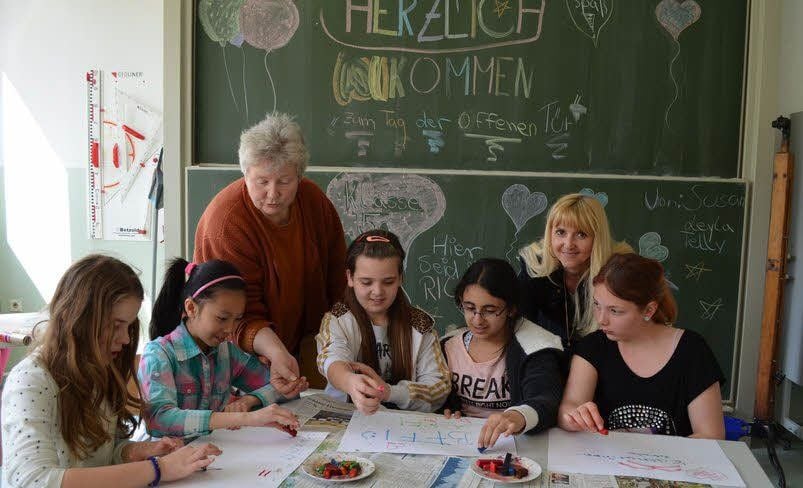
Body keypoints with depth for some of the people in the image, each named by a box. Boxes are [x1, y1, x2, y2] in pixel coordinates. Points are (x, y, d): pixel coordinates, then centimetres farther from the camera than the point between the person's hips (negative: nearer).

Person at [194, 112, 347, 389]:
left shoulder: (314, 199, -8)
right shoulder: (226, 221, -27)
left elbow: (336, 274, 6)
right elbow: (242, 315, -28)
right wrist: (275, 352, -43)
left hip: (302, 342, 5)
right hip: (245, 353, -5)